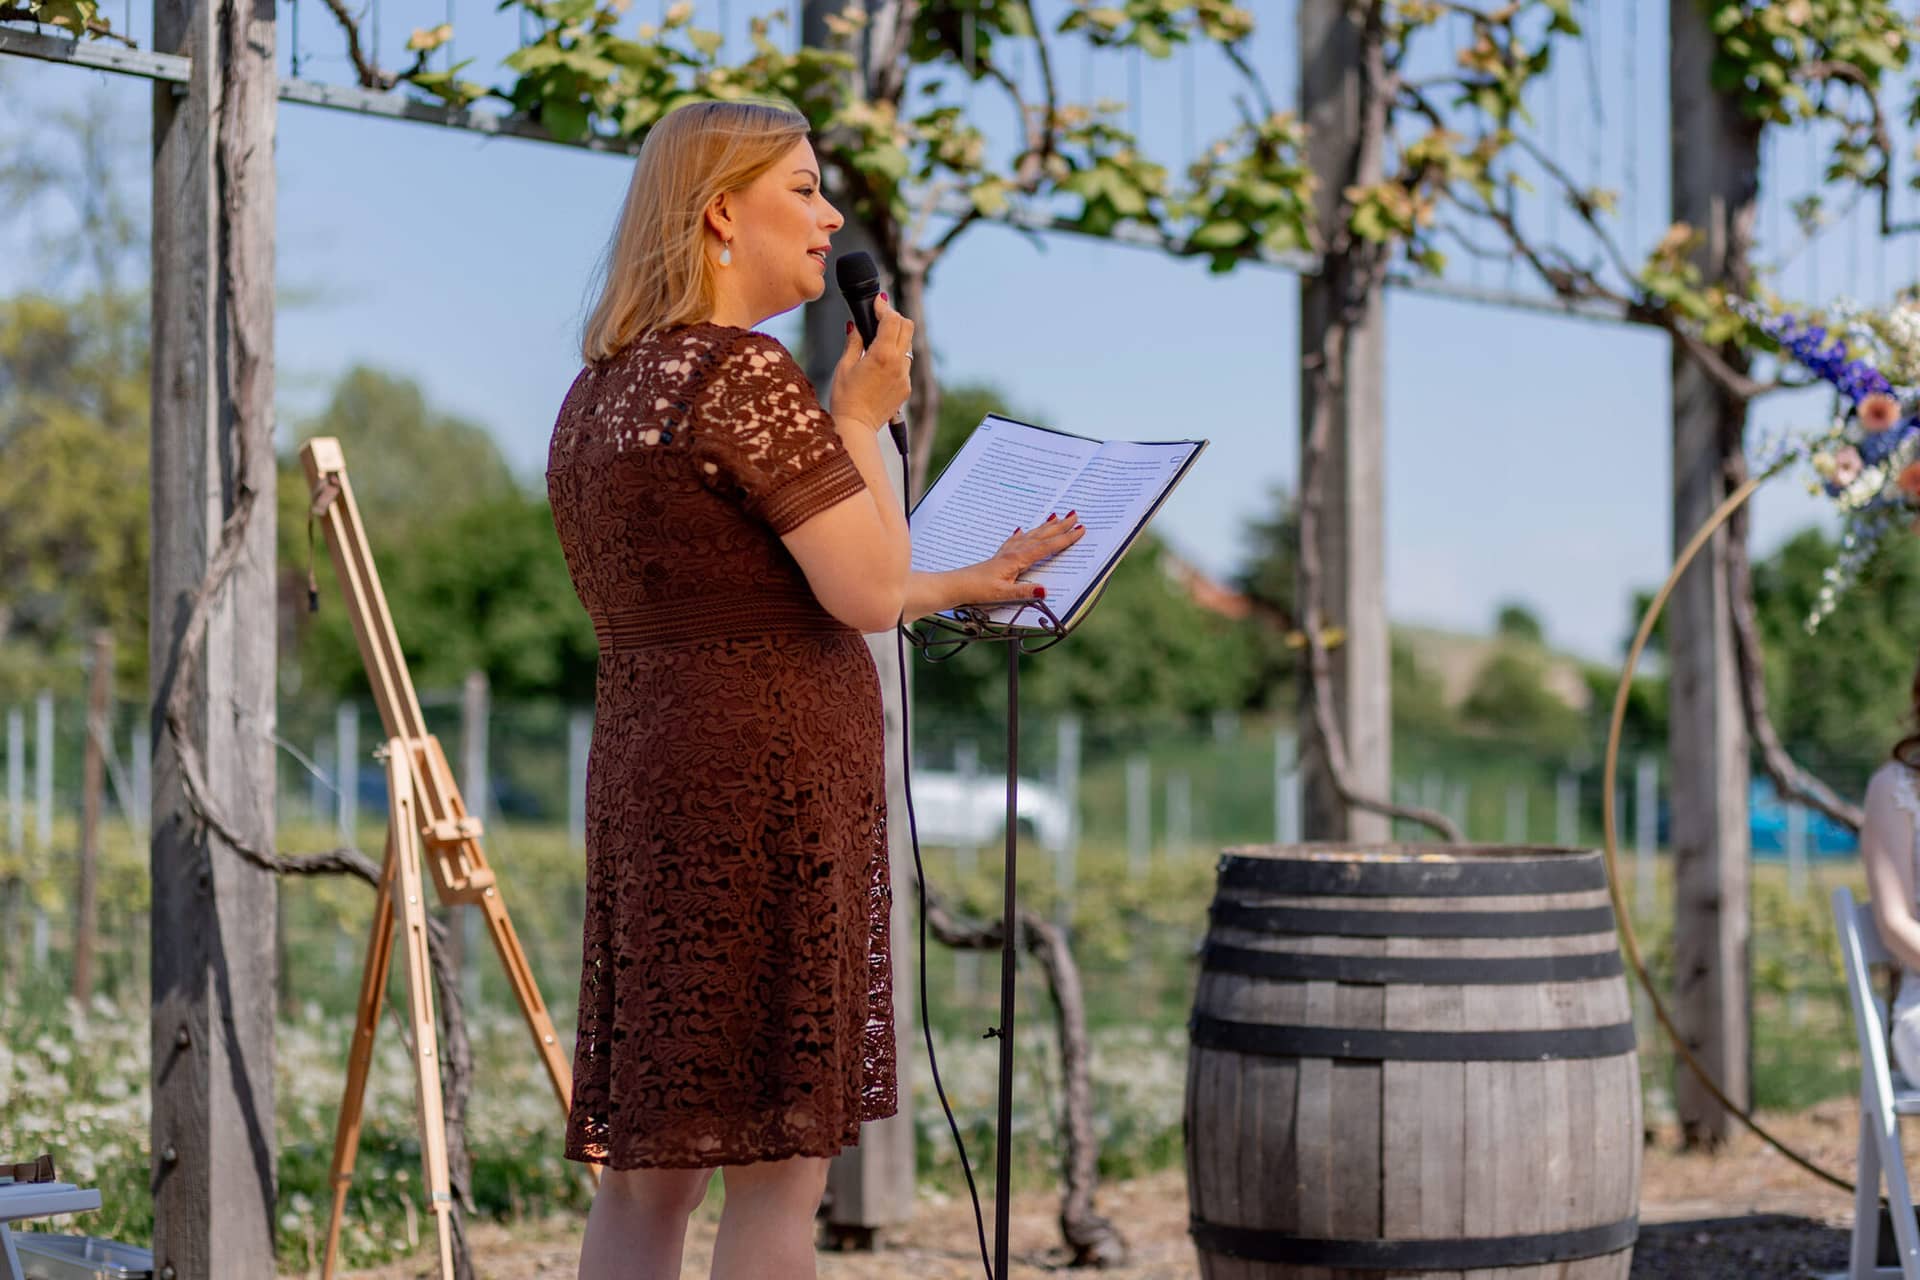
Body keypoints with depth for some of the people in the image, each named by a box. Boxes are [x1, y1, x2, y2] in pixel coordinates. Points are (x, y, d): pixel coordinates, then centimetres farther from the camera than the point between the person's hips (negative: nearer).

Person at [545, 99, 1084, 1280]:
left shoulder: (601, 393, 15)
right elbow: (869, 593, -14)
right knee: (777, 1171, -3)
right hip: (765, 781, -9)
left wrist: (961, 585, 23)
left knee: (649, 1162, 11)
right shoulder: (744, 375, -13)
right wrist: (865, 419, -1)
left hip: (644, 772, 9)